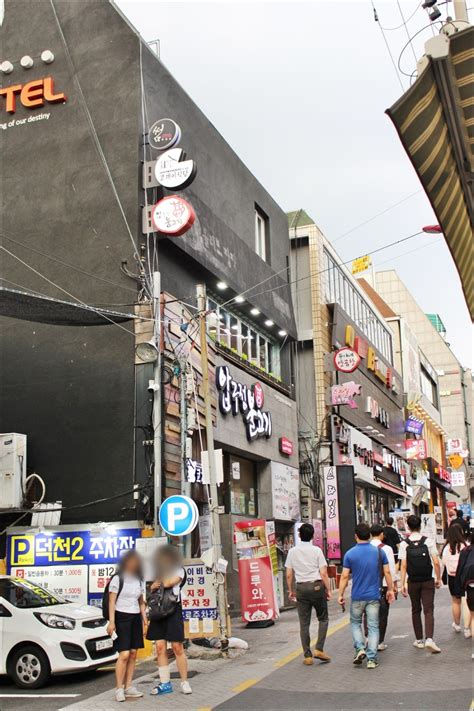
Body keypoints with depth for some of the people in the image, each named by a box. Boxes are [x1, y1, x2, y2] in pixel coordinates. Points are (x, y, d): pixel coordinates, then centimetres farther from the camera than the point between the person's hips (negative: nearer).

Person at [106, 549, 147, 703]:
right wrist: (111, 622, -15)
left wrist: (144, 620, 11)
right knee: (124, 654, -11)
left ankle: (128, 687, 10)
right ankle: (119, 689, -4)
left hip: (135, 618, 6)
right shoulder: (117, 579, -5)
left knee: (133, 654, 3)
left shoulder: (139, 580, 13)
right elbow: (112, 602, -8)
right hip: (121, 617, -6)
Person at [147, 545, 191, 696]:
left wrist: (161, 572, -3)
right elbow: (157, 585, 23)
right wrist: (153, 586, 2)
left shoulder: (179, 570, -4)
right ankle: (165, 683, 7)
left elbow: (167, 583, -18)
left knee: (177, 648, -5)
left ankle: (184, 682, 4)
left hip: (173, 611, -6)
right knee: (160, 648, 2)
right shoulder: (161, 572, 18)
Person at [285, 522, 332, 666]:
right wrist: (328, 590, 1)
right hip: (316, 586, -2)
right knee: (323, 619, 13)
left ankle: (307, 655, 9)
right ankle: (319, 649, 1)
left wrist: (291, 590, 15)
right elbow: (323, 574, -8)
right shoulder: (316, 550, -5)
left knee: (304, 623, 7)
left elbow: (289, 575, 4)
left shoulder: (292, 551, 2)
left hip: (301, 587, 2)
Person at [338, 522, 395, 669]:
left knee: (355, 622, 18)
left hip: (357, 596, -1)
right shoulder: (379, 552, -1)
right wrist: (390, 589, 14)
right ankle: (371, 659, 3)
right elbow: (387, 572, 2)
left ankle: (359, 649, 2)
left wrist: (340, 595, 2)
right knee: (373, 627, 6)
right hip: (374, 596, 1)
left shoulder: (350, 554, -6)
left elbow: (345, 576, -5)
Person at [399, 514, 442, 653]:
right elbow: (436, 562, -8)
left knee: (416, 610, 15)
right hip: (428, 581, -1)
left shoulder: (404, 544, -7)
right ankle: (429, 639, -18)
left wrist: (402, 584, -8)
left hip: (412, 582, 1)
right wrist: (438, 579, 4)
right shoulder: (428, 541, -5)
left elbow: (403, 566, -10)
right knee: (429, 610, -1)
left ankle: (419, 640, 21)